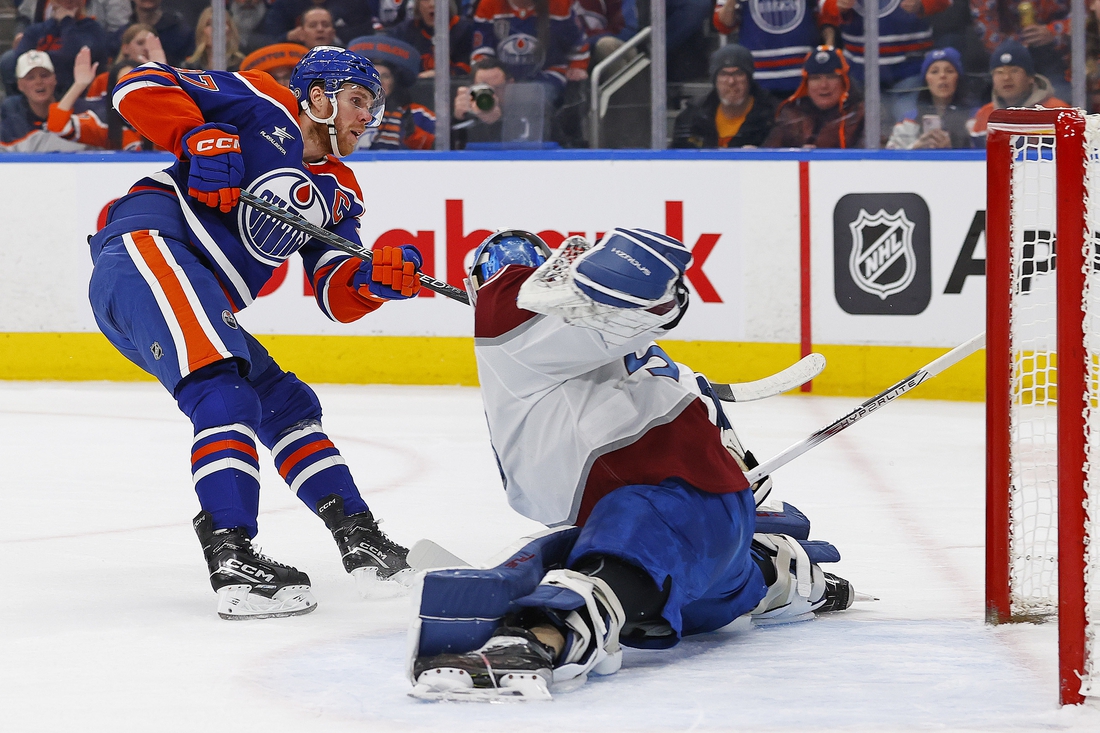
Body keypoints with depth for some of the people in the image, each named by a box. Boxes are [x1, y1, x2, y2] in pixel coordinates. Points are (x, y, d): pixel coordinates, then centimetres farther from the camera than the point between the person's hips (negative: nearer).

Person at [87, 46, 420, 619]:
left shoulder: (338, 192, 24)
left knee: (287, 405, 15)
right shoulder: (264, 107, 3)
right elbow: (141, 86, -4)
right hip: (147, 248, -10)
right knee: (225, 395, -25)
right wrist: (201, 138, -17)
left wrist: (377, 279, -8)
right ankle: (232, 560, -36)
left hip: (200, 307, 10)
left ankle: (360, 540, 22)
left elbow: (338, 298, 13)